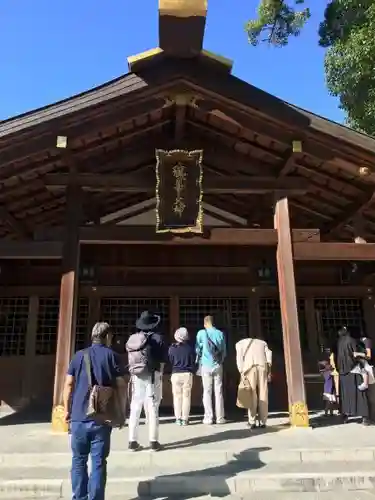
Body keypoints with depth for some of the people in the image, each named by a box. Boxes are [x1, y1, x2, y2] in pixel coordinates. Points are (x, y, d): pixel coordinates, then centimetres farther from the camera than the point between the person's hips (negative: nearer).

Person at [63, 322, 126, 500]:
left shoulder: (79, 355, 5)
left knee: (79, 460, 15)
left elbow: (69, 384, 5)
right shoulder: (112, 356, 0)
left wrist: (67, 409, 14)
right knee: (98, 462, 6)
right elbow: (121, 386, -2)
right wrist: (122, 412, 7)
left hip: (79, 416, 2)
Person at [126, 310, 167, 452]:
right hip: (152, 376, -3)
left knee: (135, 408, 9)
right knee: (152, 408, 3)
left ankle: (132, 441, 13)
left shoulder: (132, 338, 5)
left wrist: (132, 374, 14)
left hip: (136, 376, 3)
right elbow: (163, 359, -4)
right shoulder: (157, 338, -5)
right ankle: (153, 441, 7)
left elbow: (130, 360, 8)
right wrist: (160, 373, 7)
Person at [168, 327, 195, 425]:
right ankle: (185, 419, 8)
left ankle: (178, 418, 10)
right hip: (187, 374, 0)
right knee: (186, 396, 7)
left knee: (177, 396, 9)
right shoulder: (190, 347, -8)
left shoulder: (172, 348, -8)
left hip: (176, 374, 0)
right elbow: (193, 361, 0)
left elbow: (170, 361, 1)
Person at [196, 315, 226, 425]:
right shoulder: (220, 333, 1)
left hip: (206, 365, -2)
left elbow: (197, 350, -1)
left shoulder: (201, 333, -6)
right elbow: (224, 351, 6)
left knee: (207, 392, 5)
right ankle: (220, 417, 9)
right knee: (218, 391, 7)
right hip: (218, 365, 2)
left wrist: (199, 361, 18)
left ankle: (208, 417, 4)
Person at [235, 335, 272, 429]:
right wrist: (269, 367, 4)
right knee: (263, 395, 6)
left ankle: (252, 422, 2)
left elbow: (239, 357, 8)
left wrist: (241, 373, 0)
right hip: (262, 365, 2)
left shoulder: (240, 343, 26)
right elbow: (268, 352, 12)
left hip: (249, 367, -2)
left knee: (251, 395, 3)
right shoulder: (262, 342, 33)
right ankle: (263, 422, 5)